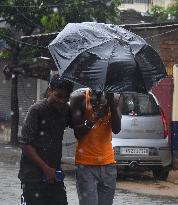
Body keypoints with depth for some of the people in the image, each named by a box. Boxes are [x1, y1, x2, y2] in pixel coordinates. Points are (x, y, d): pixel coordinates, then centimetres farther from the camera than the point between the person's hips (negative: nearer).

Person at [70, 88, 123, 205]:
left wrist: (111, 101, -16)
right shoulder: (79, 97, -4)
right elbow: (77, 133, -8)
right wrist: (94, 118, -24)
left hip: (108, 164, 4)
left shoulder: (115, 98, 6)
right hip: (86, 164, -4)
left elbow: (117, 129, -6)